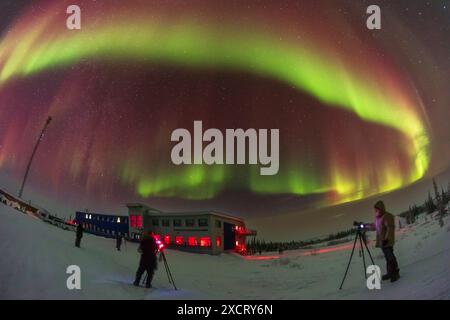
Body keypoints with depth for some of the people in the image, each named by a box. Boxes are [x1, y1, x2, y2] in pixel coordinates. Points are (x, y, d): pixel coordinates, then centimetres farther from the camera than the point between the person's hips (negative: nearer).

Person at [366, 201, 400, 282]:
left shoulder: (387, 217, -14)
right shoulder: (378, 218, 15)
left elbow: (390, 228, -21)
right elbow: (374, 226, 27)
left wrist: (386, 239, -25)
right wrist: (365, 225, 20)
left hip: (387, 242, -9)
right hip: (382, 242, 9)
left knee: (390, 257, -9)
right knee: (387, 257, 13)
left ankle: (395, 273, -4)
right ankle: (390, 273, 19)